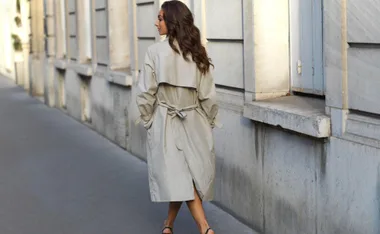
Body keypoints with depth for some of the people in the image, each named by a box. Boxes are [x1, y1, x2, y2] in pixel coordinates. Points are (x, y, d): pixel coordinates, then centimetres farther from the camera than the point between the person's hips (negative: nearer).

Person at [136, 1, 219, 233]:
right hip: (193, 122, 4)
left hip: (165, 122, -3)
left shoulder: (155, 52, -13)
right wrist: (209, 122, 13)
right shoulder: (198, 53, -4)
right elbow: (208, 96, -2)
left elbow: (147, 94, -10)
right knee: (179, 176, 17)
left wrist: (148, 120, 6)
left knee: (177, 176, 0)